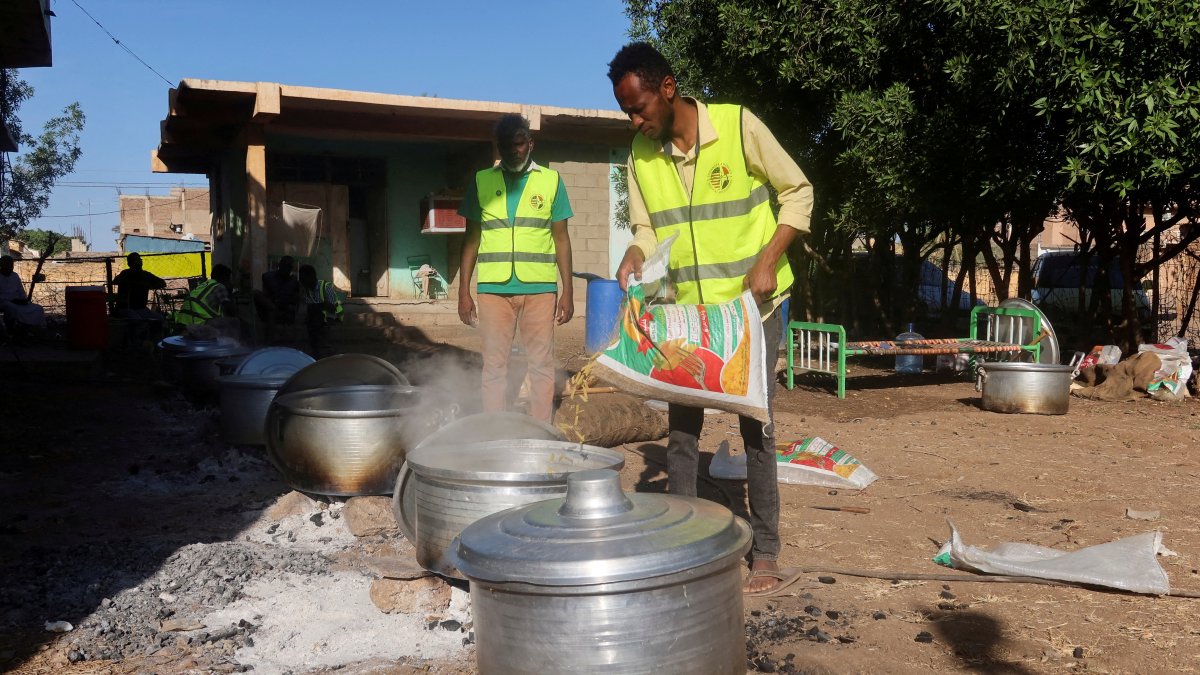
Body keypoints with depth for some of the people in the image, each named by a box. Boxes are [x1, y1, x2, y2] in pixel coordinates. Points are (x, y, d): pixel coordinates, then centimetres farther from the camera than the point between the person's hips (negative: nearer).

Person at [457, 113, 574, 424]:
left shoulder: (551, 181, 7)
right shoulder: (482, 182, 9)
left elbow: (561, 240, 8)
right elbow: (471, 239, 10)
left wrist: (567, 292, 3)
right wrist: (464, 292, 4)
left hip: (540, 289, 0)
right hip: (493, 289, 1)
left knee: (542, 365, 2)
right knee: (494, 366, 3)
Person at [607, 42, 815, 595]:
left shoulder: (738, 126, -14)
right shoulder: (642, 153, -1)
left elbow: (798, 191, -6)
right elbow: (646, 228, 7)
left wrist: (767, 260, -17)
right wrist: (634, 256, -16)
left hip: (752, 302, -4)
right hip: (686, 306, 4)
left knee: (755, 424, 0)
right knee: (681, 425, 6)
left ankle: (765, 553, 11)